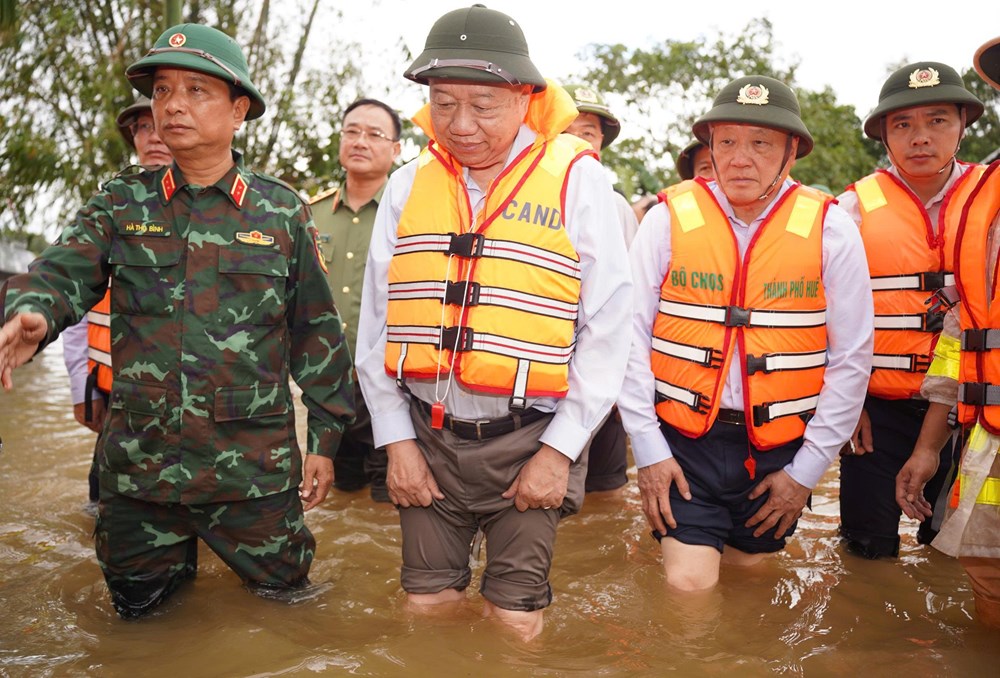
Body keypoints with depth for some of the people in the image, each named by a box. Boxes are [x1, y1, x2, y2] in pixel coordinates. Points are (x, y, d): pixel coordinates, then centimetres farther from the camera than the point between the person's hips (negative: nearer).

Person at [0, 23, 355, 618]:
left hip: (253, 471, -2)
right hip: (137, 466, 2)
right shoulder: (121, 206, 5)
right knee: (142, 624, 20)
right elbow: (62, 273, -9)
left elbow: (317, 334, 3)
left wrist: (325, 438, 2)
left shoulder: (282, 213, 0)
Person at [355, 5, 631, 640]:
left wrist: (560, 449, -9)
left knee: (515, 620, 4)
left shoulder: (576, 179, -6)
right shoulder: (409, 184, 6)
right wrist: (396, 439, 4)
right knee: (425, 607, 12)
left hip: (529, 439, -3)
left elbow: (607, 327, -7)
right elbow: (377, 320, 8)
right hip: (428, 437, 4)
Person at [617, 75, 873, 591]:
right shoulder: (668, 220, -4)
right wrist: (648, 450, -6)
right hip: (683, 442, -1)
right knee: (689, 585, -7)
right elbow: (630, 338, -3)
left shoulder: (830, 230, -3)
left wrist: (806, 471, 0)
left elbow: (851, 359, 0)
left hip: (778, 451, 1)